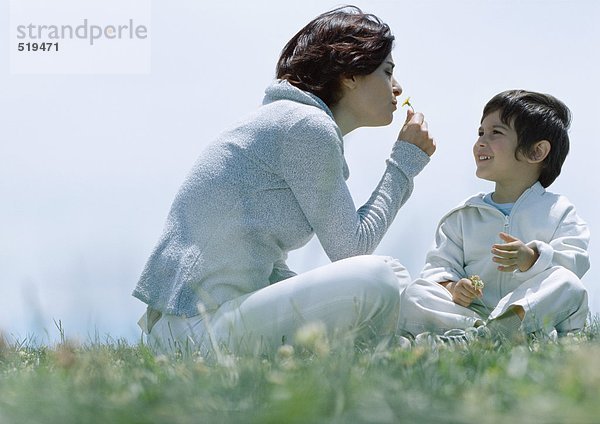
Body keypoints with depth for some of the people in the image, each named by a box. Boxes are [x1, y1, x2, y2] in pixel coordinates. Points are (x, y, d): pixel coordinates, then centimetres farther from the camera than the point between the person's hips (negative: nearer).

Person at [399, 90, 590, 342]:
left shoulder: (559, 212, 10)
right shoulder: (462, 217, 19)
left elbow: (575, 260, -5)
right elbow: (439, 265, 10)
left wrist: (532, 258, -26)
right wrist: (451, 288, -14)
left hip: (533, 309, -2)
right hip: (472, 310, 2)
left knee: (567, 284, -33)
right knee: (412, 296, -21)